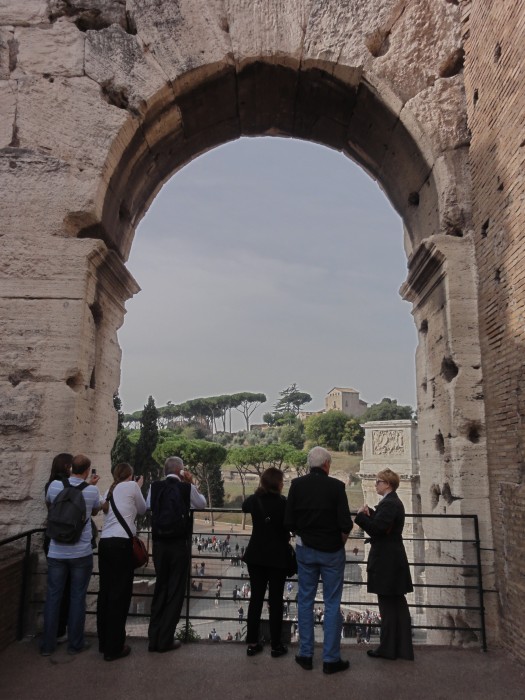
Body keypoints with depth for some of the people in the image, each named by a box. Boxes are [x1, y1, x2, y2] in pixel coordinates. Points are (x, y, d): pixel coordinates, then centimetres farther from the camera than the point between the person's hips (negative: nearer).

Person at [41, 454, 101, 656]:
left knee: (53, 596, 12)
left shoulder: (54, 485, -5)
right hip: (81, 552, -2)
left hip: (56, 552, 2)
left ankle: (48, 644, 20)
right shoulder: (92, 490, -10)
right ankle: (75, 643, 16)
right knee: (77, 597, 8)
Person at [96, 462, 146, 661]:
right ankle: (114, 647, 6)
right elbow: (142, 510, 11)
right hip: (121, 543, -7)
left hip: (105, 542, 7)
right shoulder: (131, 486, 0)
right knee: (120, 594, 0)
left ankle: (104, 643, 24)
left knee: (106, 591, 13)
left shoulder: (111, 490, 18)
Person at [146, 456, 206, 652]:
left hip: (159, 544, 4)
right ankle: (166, 640, 11)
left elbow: (148, 505, 18)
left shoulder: (155, 486, -1)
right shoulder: (186, 488, -9)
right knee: (175, 591, 7)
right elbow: (202, 504, 9)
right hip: (179, 544, -4)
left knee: (160, 589, 16)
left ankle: (154, 638, 20)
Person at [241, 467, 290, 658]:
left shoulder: (254, 499, -1)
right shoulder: (282, 502, -15)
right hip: (277, 556, -4)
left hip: (256, 555, 4)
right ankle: (276, 645, 13)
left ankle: (252, 643, 17)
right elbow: (289, 526, -10)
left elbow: (244, 507, 21)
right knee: (275, 600, 6)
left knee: (256, 598, 11)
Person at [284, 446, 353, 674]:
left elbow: (289, 522, -5)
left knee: (305, 600, 14)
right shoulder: (336, 486, -14)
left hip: (305, 550, 3)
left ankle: (305, 655, 21)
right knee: (332, 604, 8)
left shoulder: (297, 485, -6)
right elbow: (345, 524, -15)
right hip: (332, 551, -3)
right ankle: (331, 659, 13)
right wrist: (340, 542, 4)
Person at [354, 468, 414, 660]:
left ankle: (388, 648, 13)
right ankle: (403, 648, 23)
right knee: (398, 604, 14)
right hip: (393, 559, 10)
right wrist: (370, 513, 0)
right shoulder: (394, 502, 13)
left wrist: (361, 515, -15)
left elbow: (376, 529, -27)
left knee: (387, 605, 1)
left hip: (386, 562, -10)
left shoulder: (389, 504, -19)